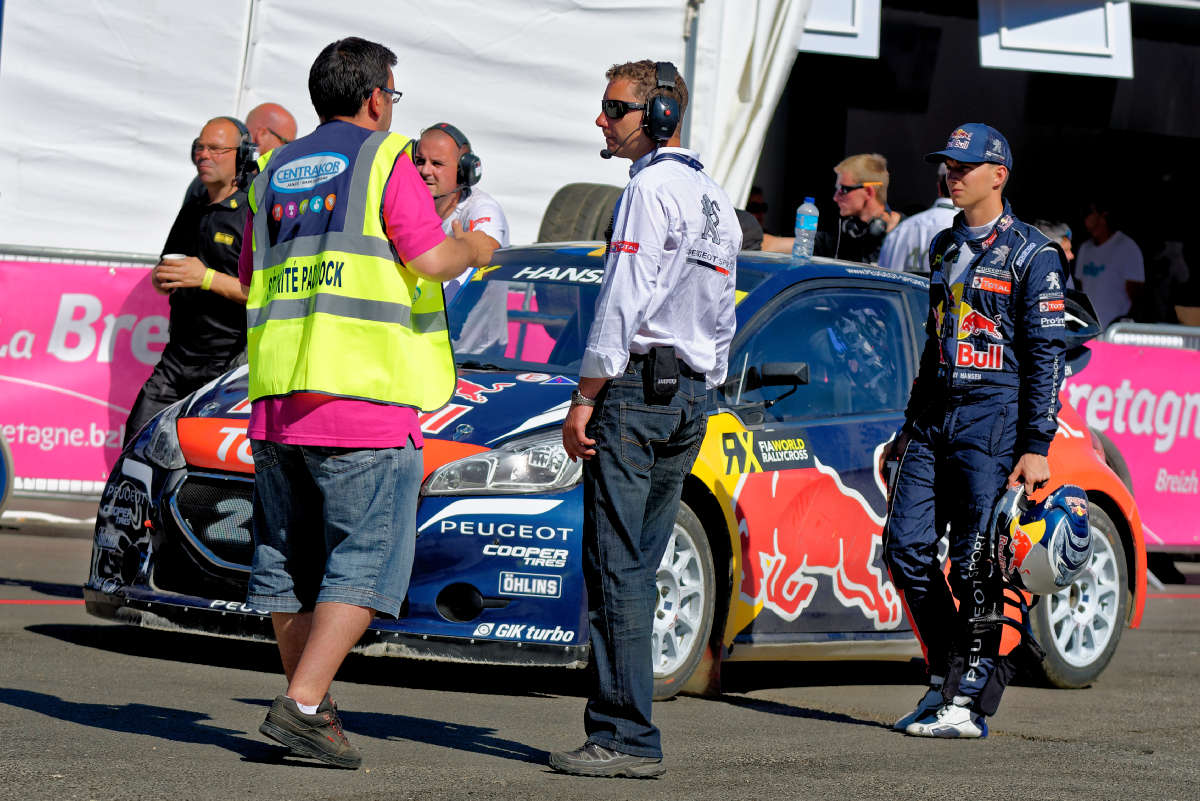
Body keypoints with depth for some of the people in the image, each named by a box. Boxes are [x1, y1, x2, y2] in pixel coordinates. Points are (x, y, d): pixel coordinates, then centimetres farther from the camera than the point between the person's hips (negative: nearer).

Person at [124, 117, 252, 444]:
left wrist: (208, 279, -22)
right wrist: (161, 279, 3)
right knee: (136, 445, 1)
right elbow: (163, 280, 28)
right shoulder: (190, 212, 19)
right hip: (177, 355, 7)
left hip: (229, 361, -7)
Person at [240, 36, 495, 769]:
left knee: (289, 562, 11)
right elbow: (431, 260, -12)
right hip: (364, 392, -6)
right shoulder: (384, 160, -1)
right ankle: (301, 705, -15)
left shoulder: (276, 173, 18)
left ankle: (316, 709, 16)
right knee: (365, 562, -5)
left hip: (277, 397, 7)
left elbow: (250, 285, 19)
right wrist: (473, 250, 9)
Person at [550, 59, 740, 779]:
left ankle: (627, 738, -14)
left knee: (616, 568, -10)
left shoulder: (652, 188, -10)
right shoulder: (716, 200, 19)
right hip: (692, 396, 9)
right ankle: (619, 718, 8)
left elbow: (625, 305, -16)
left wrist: (585, 398, -15)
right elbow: (722, 317, 21)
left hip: (637, 383, -9)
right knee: (636, 569, 9)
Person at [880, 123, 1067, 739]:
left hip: (993, 417, -7)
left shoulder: (1030, 253, -4)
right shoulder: (944, 248, 18)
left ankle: (970, 701, -2)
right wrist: (910, 427, 21)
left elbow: (1048, 354, -7)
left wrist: (1036, 448, -13)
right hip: (934, 415, 7)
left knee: (976, 562, -7)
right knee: (906, 547, 0)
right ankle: (945, 678, 13)